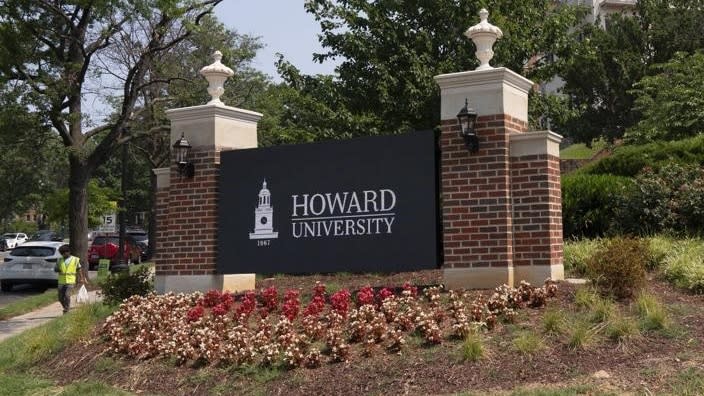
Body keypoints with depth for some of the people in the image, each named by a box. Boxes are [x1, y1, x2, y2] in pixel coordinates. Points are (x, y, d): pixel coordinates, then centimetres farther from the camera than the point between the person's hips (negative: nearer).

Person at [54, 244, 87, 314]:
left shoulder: (75, 259, 4)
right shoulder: (59, 260, 10)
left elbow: (79, 270, 11)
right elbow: (55, 269, 15)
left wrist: (82, 279, 5)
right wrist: (57, 269, -9)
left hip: (70, 281, -3)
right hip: (61, 282, 3)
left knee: (67, 295, -19)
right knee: (60, 298, 5)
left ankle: (67, 309, -7)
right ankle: (65, 308, 28)